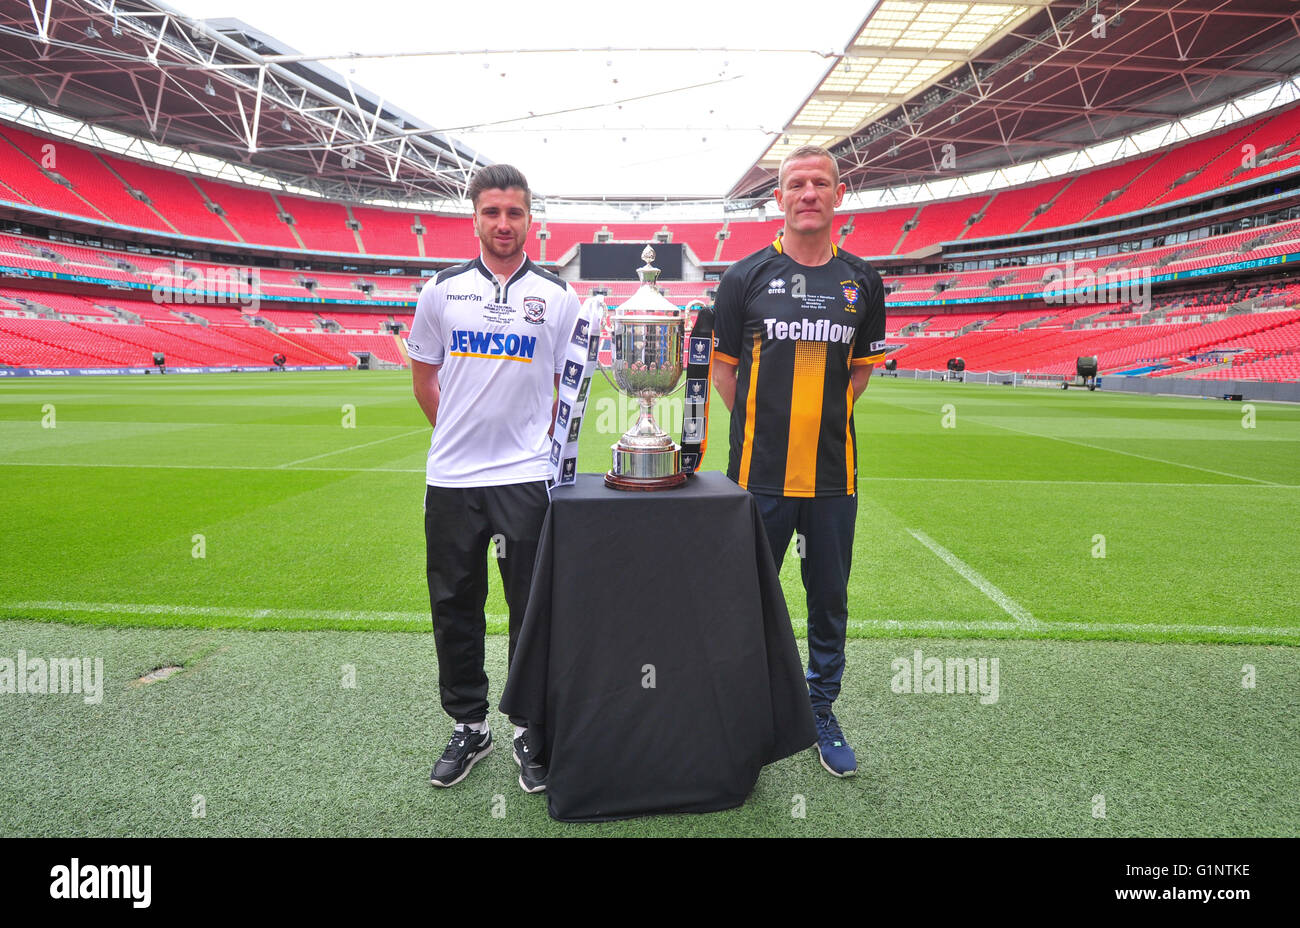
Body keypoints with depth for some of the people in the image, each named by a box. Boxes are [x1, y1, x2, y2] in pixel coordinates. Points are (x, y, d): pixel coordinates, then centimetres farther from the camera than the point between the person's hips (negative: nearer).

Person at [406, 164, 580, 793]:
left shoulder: (557, 296, 3)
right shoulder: (443, 289, 6)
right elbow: (424, 376, 14)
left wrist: (544, 443, 3)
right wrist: (459, 434, 11)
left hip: (527, 479, -2)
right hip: (450, 479, 2)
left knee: (532, 608, 4)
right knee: (455, 606, 10)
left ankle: (532, 731, 22)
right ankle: (468, 726, 28)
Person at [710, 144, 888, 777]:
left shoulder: (862, 281, 7)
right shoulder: (746, 276, -1)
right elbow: (722, 366, 6)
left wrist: (825, 419, 9)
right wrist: (764, 426, 2)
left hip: (833, 472, 2)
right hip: (759, 471, -2)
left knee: (829, 602, 12)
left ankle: (822, 714, 31)